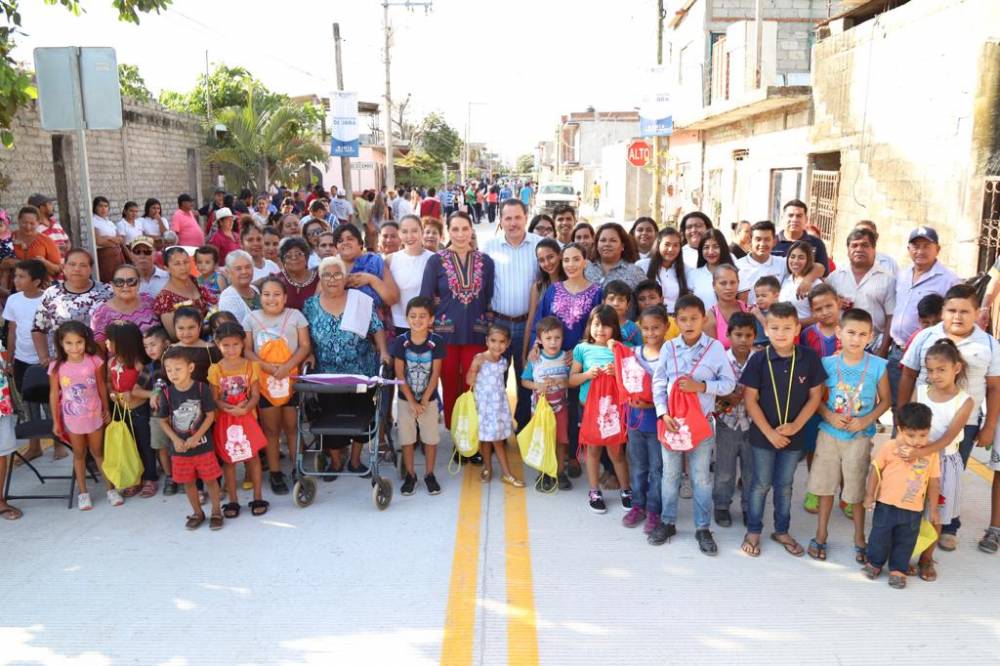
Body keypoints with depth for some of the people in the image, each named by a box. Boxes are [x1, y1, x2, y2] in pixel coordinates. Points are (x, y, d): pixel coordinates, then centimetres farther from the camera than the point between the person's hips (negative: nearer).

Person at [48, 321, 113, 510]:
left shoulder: (94, 361, -13)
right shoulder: (56, 367, -14)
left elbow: (101, 386, -1)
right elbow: (54, 395, -5)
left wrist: (106, 409, 5)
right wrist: (55, 421, -2)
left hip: (94, 416, 0)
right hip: (72, 419, 0)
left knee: (98, 452, 15)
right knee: (79, 454, 16)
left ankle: (111, 489, 25)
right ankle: (83, 492, 28)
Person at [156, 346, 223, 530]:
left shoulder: (201, 388, -13)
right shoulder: (167, 393, -7)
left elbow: (210, 415, -10)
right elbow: (163, 421, 1)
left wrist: (196, 437, -16)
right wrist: (175, 439, -11)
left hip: (202, 444, -2)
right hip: (179, 447, 3)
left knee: (210, 479, 5)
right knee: (188, 481, 14)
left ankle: (216, 511, 23)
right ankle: (197, 512, 31)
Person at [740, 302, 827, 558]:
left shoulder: (809, 358, -9)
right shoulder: (759, 360, -13)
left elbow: (815, 396, -2)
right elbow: (750, 400, -10)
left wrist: (795, 425, -11)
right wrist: (769, 432, -13)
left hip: (793, 435, 2)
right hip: (763, 434, -1)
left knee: (785, 485, 16)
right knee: (761, 485, 11)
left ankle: (782, 531, 33)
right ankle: (753, 531, 26)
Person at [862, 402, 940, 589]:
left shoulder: (931, 453, -6)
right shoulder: (890, 447, -11)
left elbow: (934, 482, 2)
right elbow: (876, 470, -2)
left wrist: (933, 509, 6)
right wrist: (869, 495, -1)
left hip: (913, 510, 1)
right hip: (886, 505, -1)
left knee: (905, 541, 13)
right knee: (880, 536, 12)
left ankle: (898, 569, 30)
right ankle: (874, 562, 33)